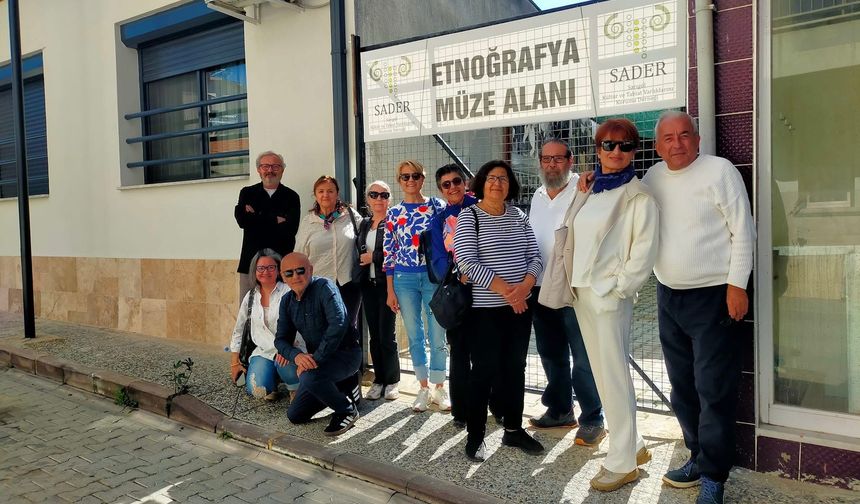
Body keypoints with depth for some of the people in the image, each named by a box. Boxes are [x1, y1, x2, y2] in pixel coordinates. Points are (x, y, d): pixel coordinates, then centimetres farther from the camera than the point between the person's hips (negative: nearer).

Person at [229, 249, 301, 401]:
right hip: (263, 352, 3)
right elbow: (238, 330, 18)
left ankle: (296, 390, -4)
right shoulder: (251, 297, 10)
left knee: (285, 361, -37)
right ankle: (272, 382, 14)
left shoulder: (288, 292, -5)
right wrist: (234, 363, 14)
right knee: (257, 390, -22)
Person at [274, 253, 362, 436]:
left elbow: (338, 324, -32)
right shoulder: (287, 300, 3)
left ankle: (348, 410, -9)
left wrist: (316, 358, -31)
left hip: (345, 354, -8)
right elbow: (281, 339, 2)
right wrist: (296, 355, -21)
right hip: (317, 359, 8)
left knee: (309, 378, -36)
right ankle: (337, 393, 29)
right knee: (295, 415, 8)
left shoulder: (324, 287, -19)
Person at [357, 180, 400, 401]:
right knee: (374, 334, 9)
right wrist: (367, 259, -2)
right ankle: (379, 379, 20)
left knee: (387, 334, -2)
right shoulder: (364, 224, 15)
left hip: (386, 284, -5)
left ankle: (392, 381, 14)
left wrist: (373, 257, -9)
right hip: (368, 284, 6)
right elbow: (359, 252, 18)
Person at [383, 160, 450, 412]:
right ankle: (424, 388, 24)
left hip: (434, 276, -1)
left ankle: (439, 388, 20)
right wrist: (390, 291, 2)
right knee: (414, 336, 9)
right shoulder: (394, 213, 4)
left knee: (437, 335, 4)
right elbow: (389, 254, 4)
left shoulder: (437, 205, 0)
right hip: (404, 279, 2)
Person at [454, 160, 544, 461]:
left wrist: (525, 286, -14)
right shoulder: (469, 217, -6)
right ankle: (475, 435, 15)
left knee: (515, 368, 12)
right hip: (484, 309, -5)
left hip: (520, 307, 5)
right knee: (484, 371, 0)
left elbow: (535, 257, 6)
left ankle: (513, 430, 26)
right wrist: (506, 290, -19)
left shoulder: (519, 216, 9)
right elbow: (467, 263, -15)